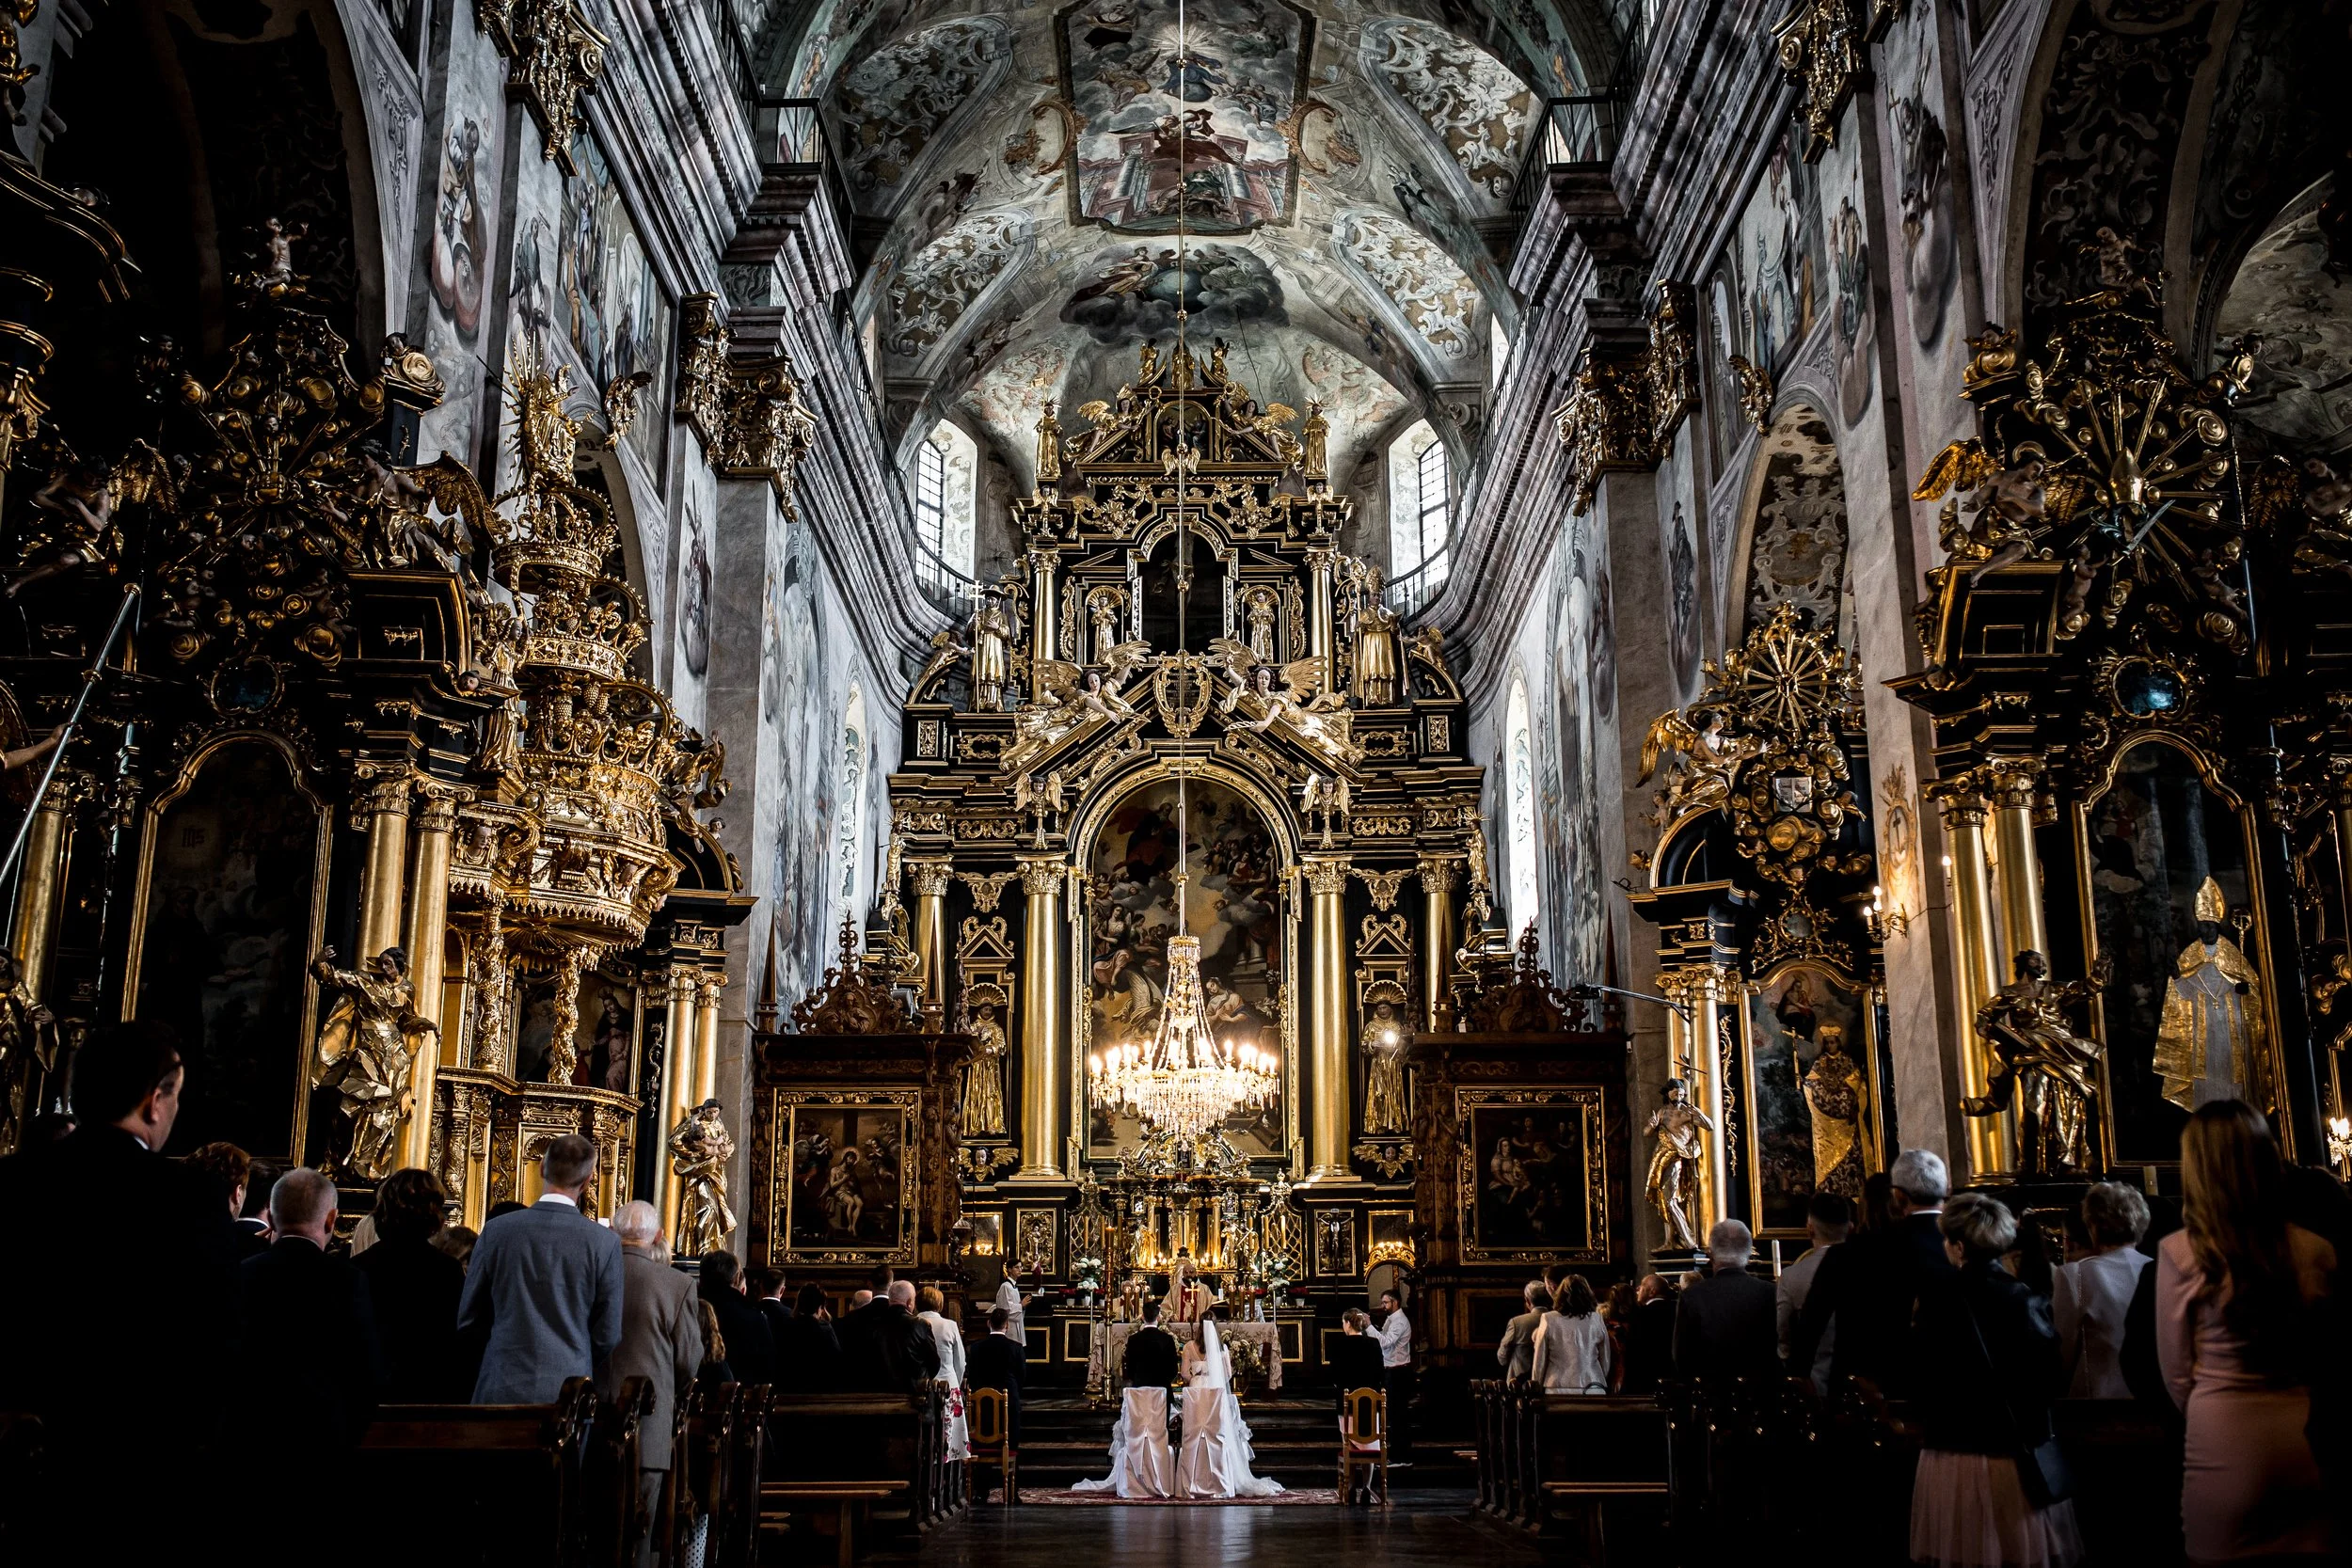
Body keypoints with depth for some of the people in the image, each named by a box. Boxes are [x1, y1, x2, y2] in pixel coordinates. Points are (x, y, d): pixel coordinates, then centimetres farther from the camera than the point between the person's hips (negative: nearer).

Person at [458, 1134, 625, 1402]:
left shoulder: (497, 1230, -3)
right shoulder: (605, 1243, -7)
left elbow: (467, 1319, 5)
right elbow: (608, 1337, -1)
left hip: (503, 1389, 1)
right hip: (570, 1391, -1)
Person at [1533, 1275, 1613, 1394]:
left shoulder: (1549, 1320, -2)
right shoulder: (1596, 1320, 3)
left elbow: (1540, 1361, 4)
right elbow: (1605, 1361, 11)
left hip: (1558, 1389, -1)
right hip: (1592, 1389, 2)